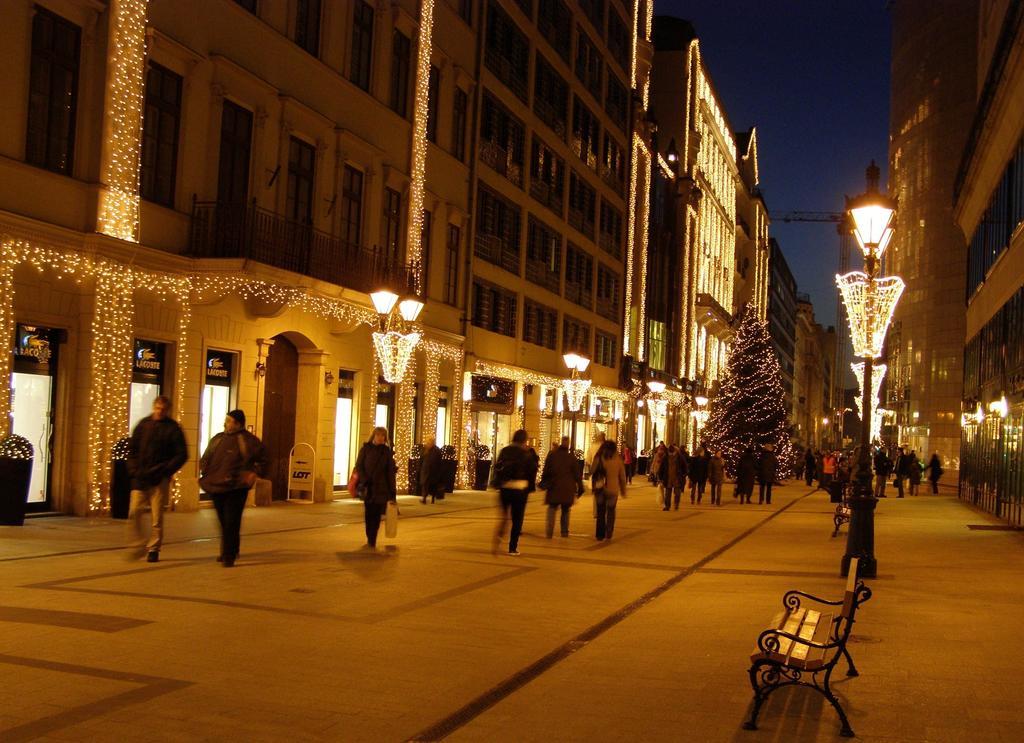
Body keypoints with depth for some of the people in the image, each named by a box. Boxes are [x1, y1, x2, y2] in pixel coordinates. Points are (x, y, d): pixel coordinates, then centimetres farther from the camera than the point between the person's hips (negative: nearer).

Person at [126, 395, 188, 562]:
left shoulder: (173, 428, -1)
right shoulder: (143, 425, 8)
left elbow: (182, 455, -3)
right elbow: (132, 449, 14)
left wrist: (165, 470, -13)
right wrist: (133, 469, 1)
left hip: (160, 480, -3)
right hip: (140, 479, 3)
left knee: (157, 517, 0)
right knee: (133, 513, -2)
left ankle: (153, 549, 10)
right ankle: (139, 545, 13)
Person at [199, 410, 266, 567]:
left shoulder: (248, 441, -4)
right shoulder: (217, 439, 13)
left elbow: (262, 460, 3)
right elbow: (206, 458, 24)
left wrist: (254, 473, -10)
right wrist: (204, 472, 9)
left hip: (236, 489, -6)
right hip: (217, 487, 6)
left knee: (231, 523, -8)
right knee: (223, 522, 14)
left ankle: (229, 556, -3)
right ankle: (229, 552, 29)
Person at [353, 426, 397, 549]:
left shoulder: (387, 451, 4)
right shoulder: (365, 449, 4)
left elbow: (391, 472, 3)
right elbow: (359, 466, 2)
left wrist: (392, 492, 0)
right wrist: (364, 481, -12)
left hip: (381, 488, 0)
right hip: (368, 487, 0)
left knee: (376, 514, -5)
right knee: (368, 514, 2)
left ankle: (372, 541, -3)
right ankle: (370, 540, 15)